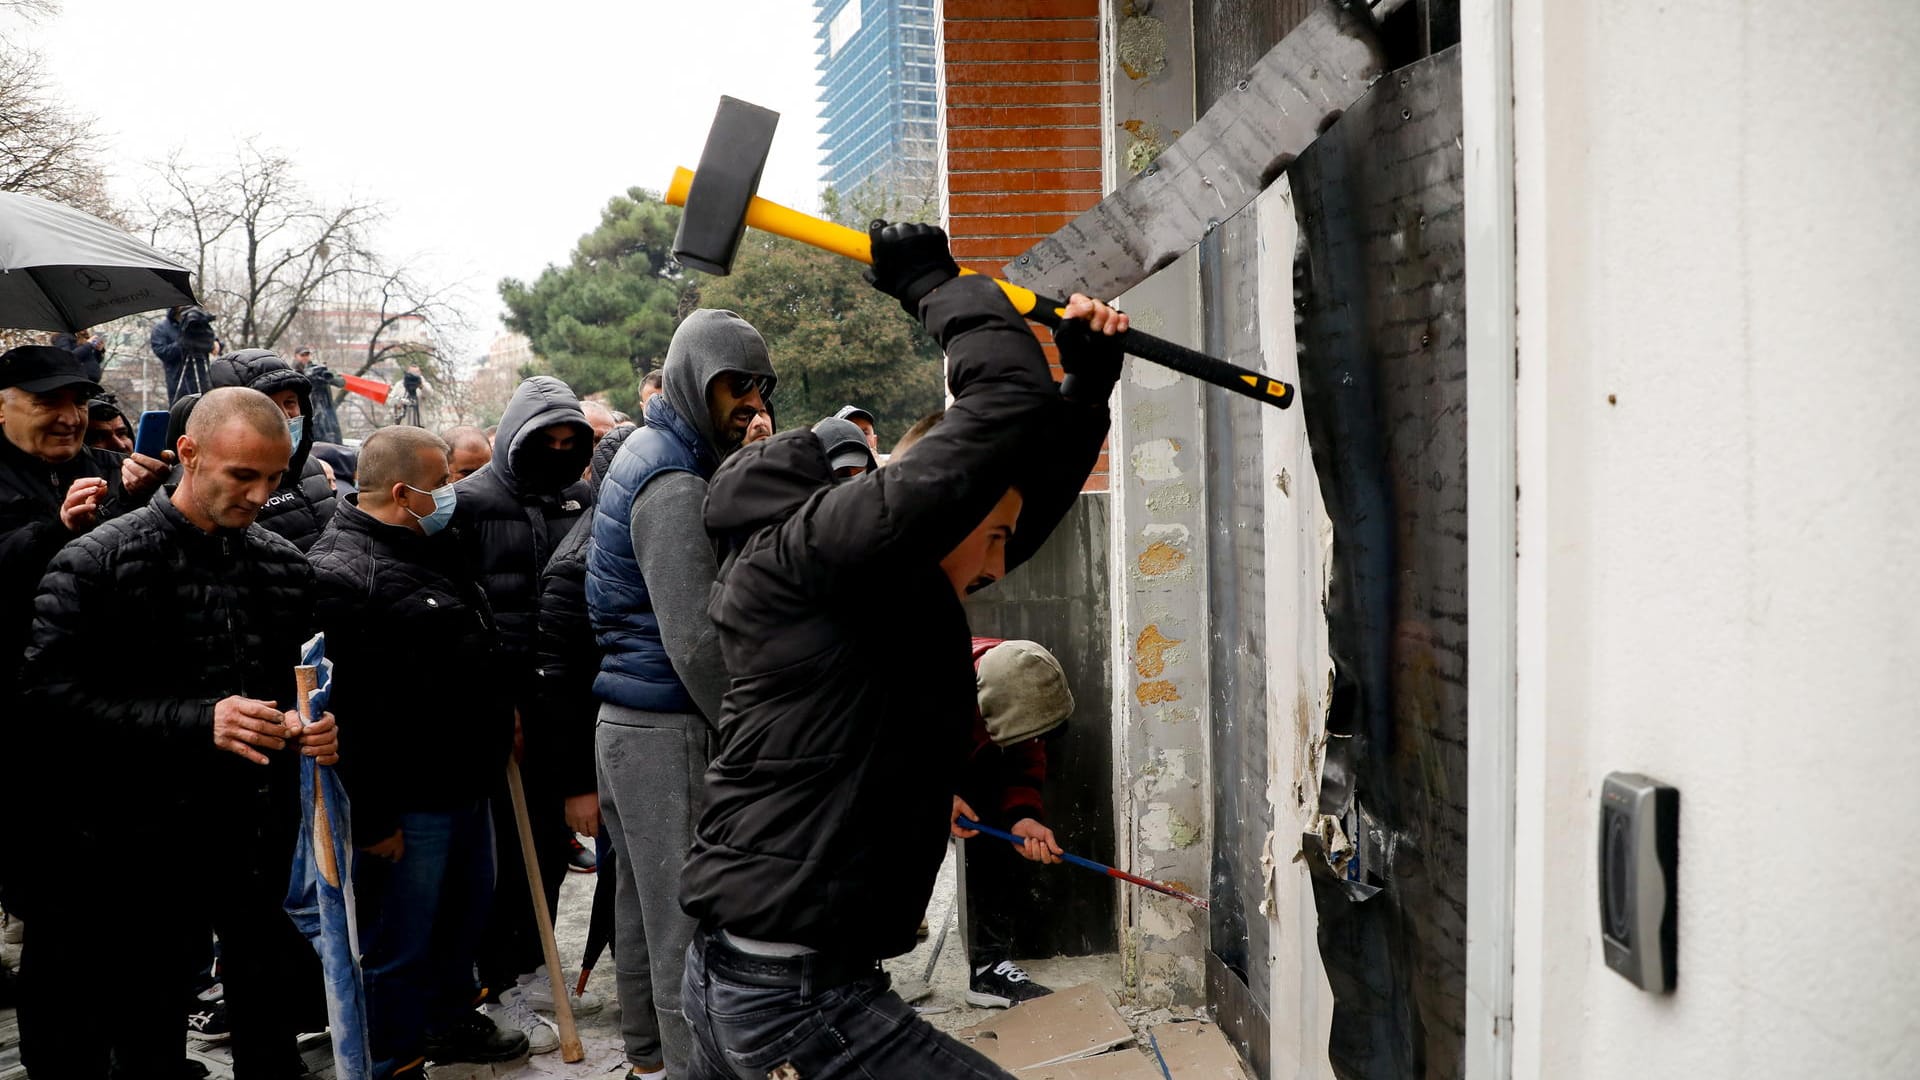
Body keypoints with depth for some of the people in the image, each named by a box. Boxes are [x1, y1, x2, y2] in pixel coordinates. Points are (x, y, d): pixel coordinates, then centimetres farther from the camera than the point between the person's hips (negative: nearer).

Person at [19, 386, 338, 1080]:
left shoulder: (285, 567, 7)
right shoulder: (96, 564, -9)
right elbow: (50, 697, -17)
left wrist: (311, 729, -6)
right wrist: (197, 719, -24)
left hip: (262, 842, 4)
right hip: (143, 850, -4)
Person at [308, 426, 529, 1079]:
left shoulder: (432, 547, 11)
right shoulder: (341, 573, -21)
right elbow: (343, 709, -24)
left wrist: (501, 716, 23)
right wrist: (371, 819, -22)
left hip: (467, 782, 10)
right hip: (407, 802, -10)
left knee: (466, 911, 24)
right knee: (399, 947, 4)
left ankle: (451, 1020, 43)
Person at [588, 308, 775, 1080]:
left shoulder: (646, 456, 15)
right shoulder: (675, 486, -17)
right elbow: (693, 640, -22)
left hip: (628, 719, 10)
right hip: (666, 728, -10)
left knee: (644, 901, 18)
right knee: (689, 921, -7)